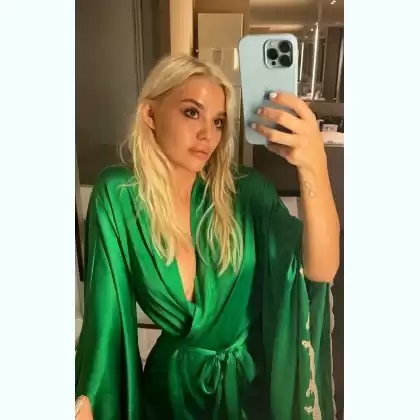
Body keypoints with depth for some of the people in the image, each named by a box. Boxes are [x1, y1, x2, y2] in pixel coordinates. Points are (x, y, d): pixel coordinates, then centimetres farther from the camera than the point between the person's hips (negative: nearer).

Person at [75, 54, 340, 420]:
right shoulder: (117, 195, -17)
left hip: (253, 380, 2)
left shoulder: (246, 191, -15)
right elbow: (105, 312, -15)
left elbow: (320, 270, -26)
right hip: (174, 386, -1)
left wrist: (314, 166, -41)